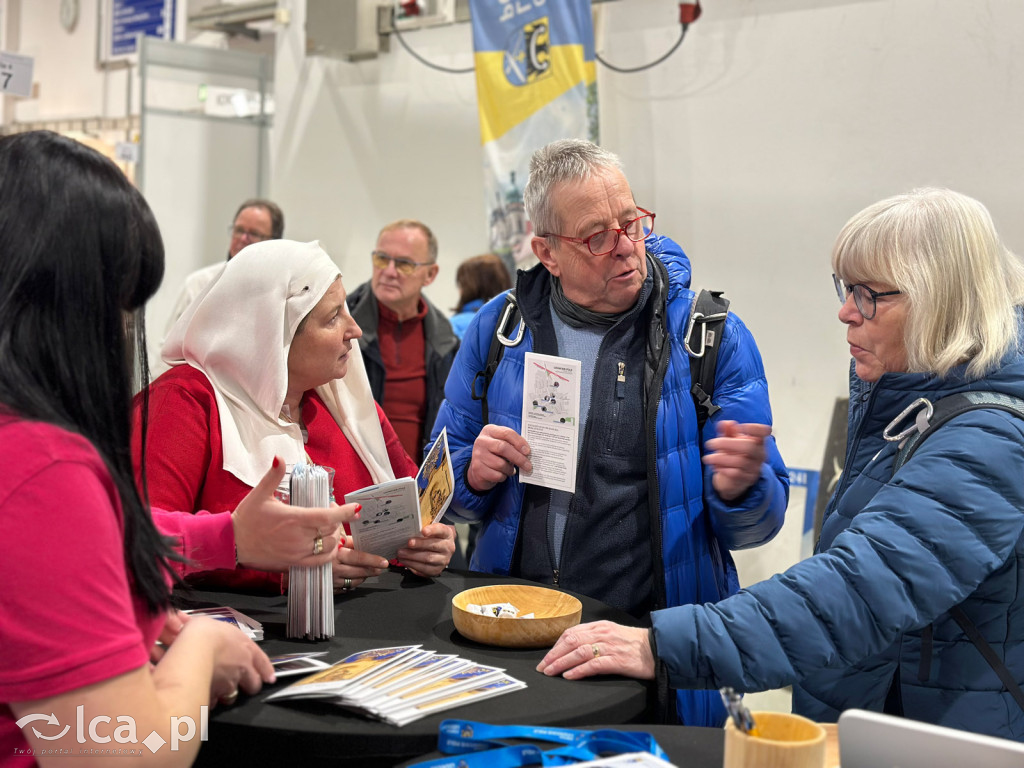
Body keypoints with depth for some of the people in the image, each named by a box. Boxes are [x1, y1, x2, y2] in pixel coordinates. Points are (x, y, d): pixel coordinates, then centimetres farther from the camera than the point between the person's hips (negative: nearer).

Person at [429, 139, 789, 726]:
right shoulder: (498, 328, 2)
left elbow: (760, 522, -5)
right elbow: (442, 483, 10)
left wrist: (739, 489, -27)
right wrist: (475, 476, -12)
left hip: (657, 639, -2)